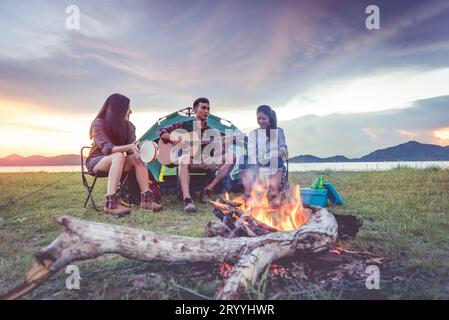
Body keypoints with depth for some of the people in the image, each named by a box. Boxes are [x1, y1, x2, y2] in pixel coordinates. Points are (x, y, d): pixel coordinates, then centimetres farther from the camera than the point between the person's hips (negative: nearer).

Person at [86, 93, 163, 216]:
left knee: (137, 158, -24)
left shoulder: (128, 126, -1)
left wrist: (135, 150, -29)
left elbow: (131, 149, -5)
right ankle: (110, 203, -44)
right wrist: (128, 147, -41)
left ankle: (146, 199, -27)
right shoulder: (99, 123, -16)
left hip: (114, 161, 5)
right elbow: (107, 149, -26)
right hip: (96, 161, -5)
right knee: (119, 156, -37)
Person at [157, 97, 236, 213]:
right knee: (185, 158, -41)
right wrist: (172, 138, -9)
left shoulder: (211, 132, 17)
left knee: (231, 157, -18)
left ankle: (209, 189, -23)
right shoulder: (184, 125, 11)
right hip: (189, 161, -3)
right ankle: (187, 200, -53)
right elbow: (161, 132, 11)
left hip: (205, 163, 4)